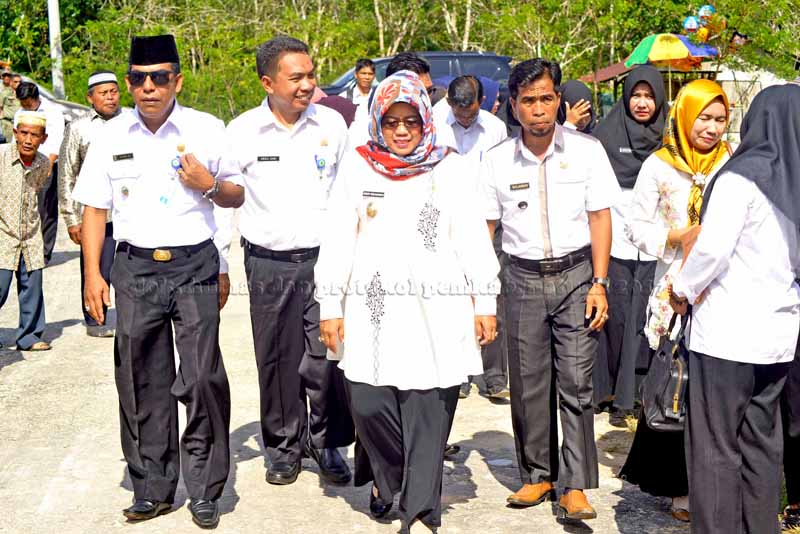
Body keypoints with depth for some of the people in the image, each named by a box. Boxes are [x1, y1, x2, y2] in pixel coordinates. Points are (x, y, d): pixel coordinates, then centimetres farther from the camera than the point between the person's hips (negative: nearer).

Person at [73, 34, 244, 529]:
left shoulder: (207, 129, 1)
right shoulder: (111, 136, 6)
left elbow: (237, 196, 10)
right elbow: (94, 208, 10)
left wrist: (210, 184, -12)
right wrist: (93, 274, 2)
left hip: (195, 266, -2)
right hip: (135, 268, 2)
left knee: (203, 377, -5)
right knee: (143, 382, 7)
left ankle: (204, 489, 10)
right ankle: (153, 488, 21)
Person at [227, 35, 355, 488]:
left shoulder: (332, 123, 2)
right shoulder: (242, 132, -3)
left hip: (324, 258, 0)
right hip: (268, 263, 0)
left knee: (327, 357, -1)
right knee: (277, 360, 9)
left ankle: (328, 442, 19)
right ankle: (285, 445, 26)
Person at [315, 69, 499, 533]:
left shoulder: (453, 169, 6)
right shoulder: (357, 167, 7)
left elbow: (473, 239, 5)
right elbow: (337, 240, 6)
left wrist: (484, 303, 1)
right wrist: (330, 306, 3)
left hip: (435, 308, -1)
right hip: (371, 308, 1)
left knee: (429, 411, -2)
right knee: (368, 403, -3)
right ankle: (386, 477, 26)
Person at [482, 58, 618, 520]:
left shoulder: (586, 150, -2)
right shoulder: (498, 160, 2)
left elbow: (600, 217, 1)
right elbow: (484, 229, 6)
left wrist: (599, 284, -5)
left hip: (577, 274, -2)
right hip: (524, 278, 2)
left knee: (576, 383, -3)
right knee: (528, 383, 7)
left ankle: (575, 486, 4)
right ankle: (538, 475, 22)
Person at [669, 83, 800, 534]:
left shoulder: (743, 176, -12)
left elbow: (713, 247, -16)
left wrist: (685, 289, -1)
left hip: (729, 332, -6)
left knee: (716, 445, 2)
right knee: (762, 443, 15)